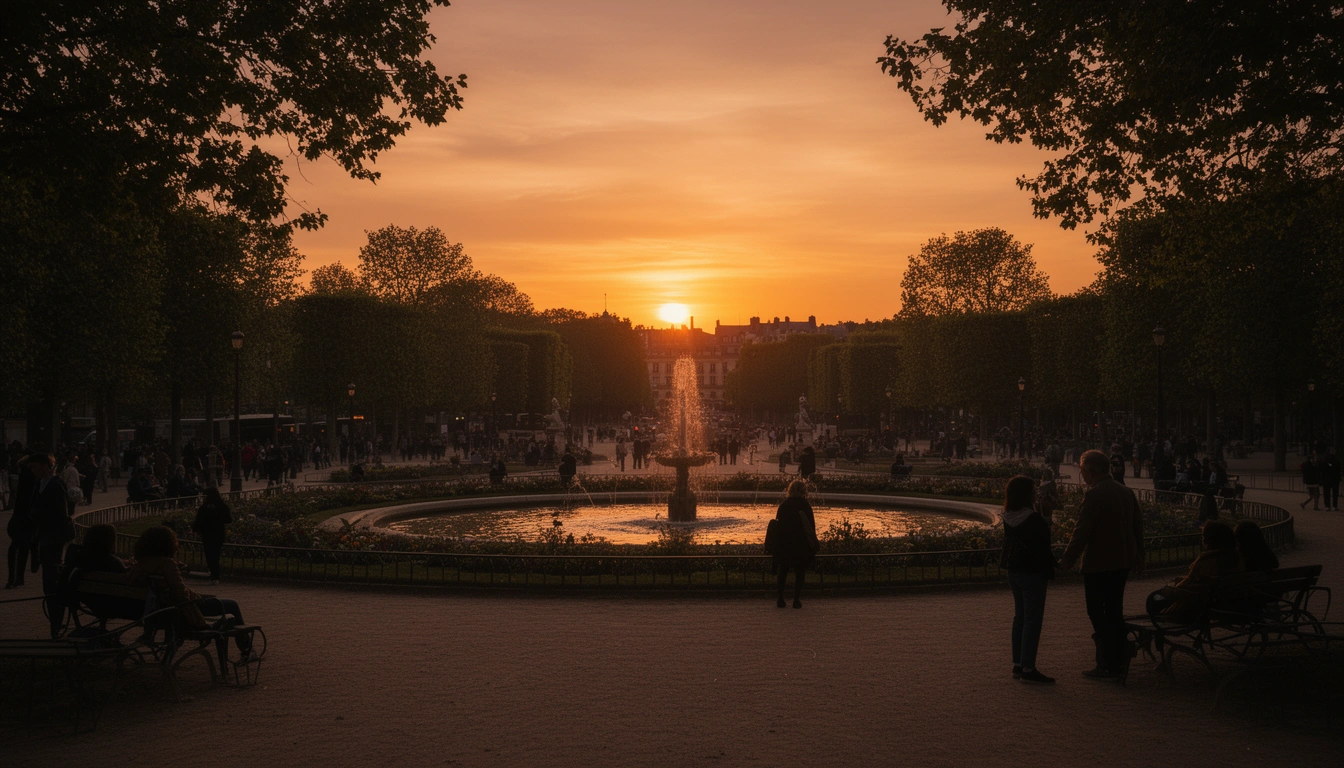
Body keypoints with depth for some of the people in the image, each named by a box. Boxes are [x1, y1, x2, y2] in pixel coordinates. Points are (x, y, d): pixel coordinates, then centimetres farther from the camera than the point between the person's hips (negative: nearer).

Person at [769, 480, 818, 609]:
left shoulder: (783, 505, 3)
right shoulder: (805, 506, -6)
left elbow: (777, 523, 6)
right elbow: (811, 526, -4)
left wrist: (775, 544, 13)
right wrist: (814, 545, 4)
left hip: (783, 544, 3)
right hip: (801, 544, -3)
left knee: (782, 572, 12)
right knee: (799, 573, 6)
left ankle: (780, 599, 11)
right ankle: (797, 600, 2)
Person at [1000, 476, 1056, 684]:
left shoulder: (1008, 518, 5)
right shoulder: (1034, 519, -19)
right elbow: (1043, 548, -15)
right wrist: (1049, 570, -5)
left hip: (1014, 571, 8)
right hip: (1032, 573, -8)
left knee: (1020, 616, 15)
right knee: (1033, 619, -3)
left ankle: (1018, 664, 20)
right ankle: (1028, 669, -2)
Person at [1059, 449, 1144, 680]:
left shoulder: (1094, 495, -18)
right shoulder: (1126, 492, 8)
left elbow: (1082, 532, -19)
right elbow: (1138, 525, 16)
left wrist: (1068, 560, -11)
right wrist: (1138, 556, 26)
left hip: (1099, 564, -8)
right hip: (1122, 563, 8)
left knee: (1098, 614, 0)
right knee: (1115, 611, 18)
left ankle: (1108, 667, 3)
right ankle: (1119, 659, 24)